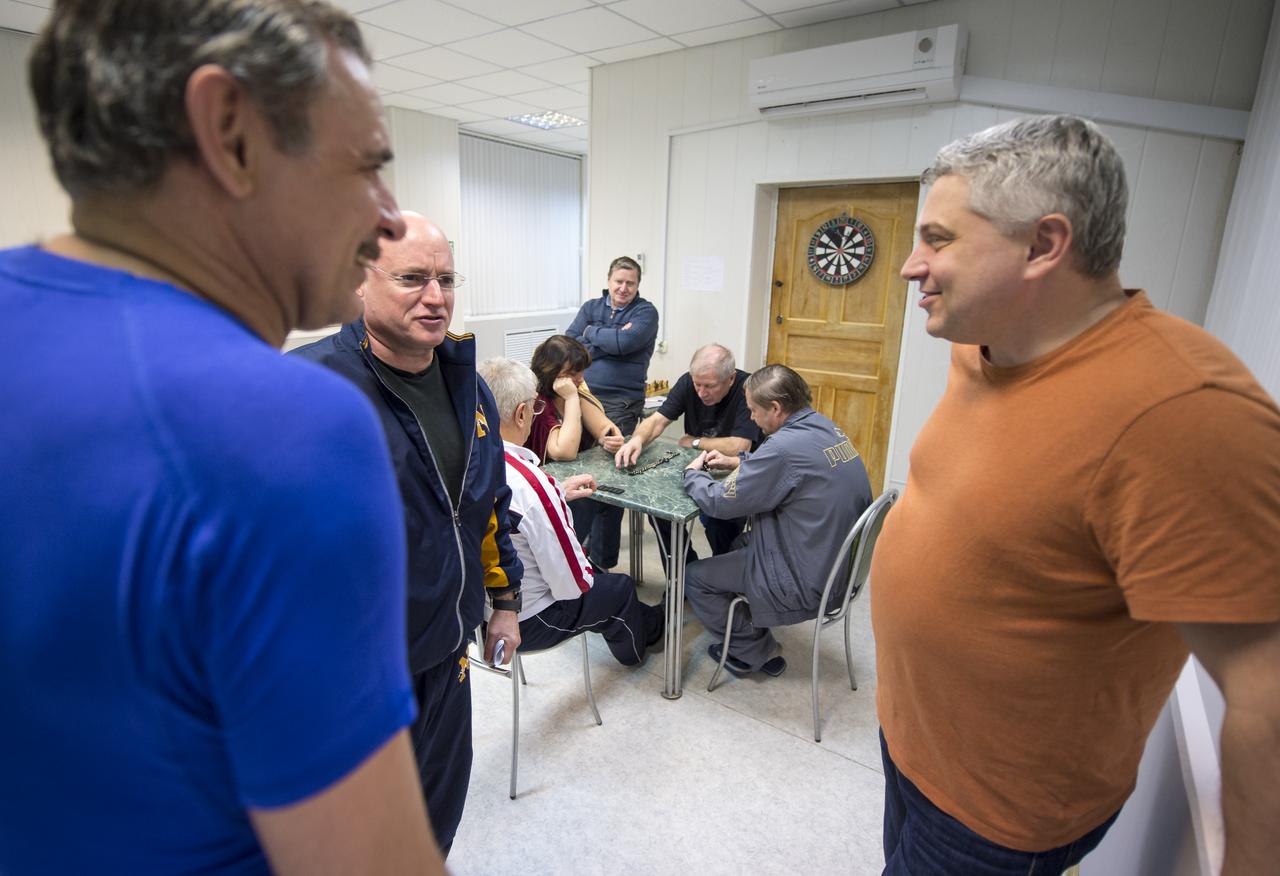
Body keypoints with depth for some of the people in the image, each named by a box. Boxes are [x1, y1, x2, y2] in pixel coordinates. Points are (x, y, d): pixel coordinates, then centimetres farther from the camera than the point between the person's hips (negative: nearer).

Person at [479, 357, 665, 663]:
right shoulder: (528, 483, -36)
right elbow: (571, 585, -27)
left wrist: (558, 494, 4)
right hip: (525, 622, -7)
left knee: (593, 569, 30)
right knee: (622, 588, 20)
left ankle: (644, 624, 55)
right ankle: (634, 648, 52)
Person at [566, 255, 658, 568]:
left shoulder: (646, 312, 2)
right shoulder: (590, 307, 14)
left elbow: (624, 342, -16)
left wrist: (591, 332, -1)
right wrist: (609, 340, -9)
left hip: (620, 403, -4)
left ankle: (601, 560, 9)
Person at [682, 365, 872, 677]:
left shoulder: (785, 446, -29)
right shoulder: (823, 426, 0)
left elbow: (719, 502, -19)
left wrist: (692, 474, 0)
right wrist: (736, 462, 11)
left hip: (808, 584, -9)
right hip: (839, 566, 9)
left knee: (694, 576, 4)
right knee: (740, 544, 28)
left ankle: (754, 652, 19)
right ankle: (754, 639, 35)